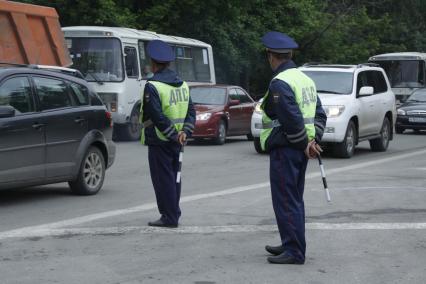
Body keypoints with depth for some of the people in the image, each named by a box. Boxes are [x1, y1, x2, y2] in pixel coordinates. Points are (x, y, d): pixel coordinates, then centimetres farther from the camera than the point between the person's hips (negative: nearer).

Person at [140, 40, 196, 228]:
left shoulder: (152, 86, -14)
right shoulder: (182, 84, 10)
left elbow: (157, 117, -20)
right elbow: (191, 111, 8)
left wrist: (174, 135, -14)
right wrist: (184, 132, -2)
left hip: (160, 142, -7)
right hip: (177, 142, 7)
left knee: (163, 179, -2)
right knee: (174, 177, 17)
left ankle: (169, 218, -1)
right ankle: (173, 212, 24)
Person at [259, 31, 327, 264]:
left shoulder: (279, 83, -16)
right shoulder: (305, 79, 14)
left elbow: (292, 120, -22)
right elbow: (320, 114, 14)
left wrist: (304, 144, -11)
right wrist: (314, 140, 5)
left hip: (285, 150, -9)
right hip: (301, 151, 10)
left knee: (285, 201, -5)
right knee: (295, 200, 18)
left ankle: (294, 252, -4)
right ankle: (291, 245, 27)